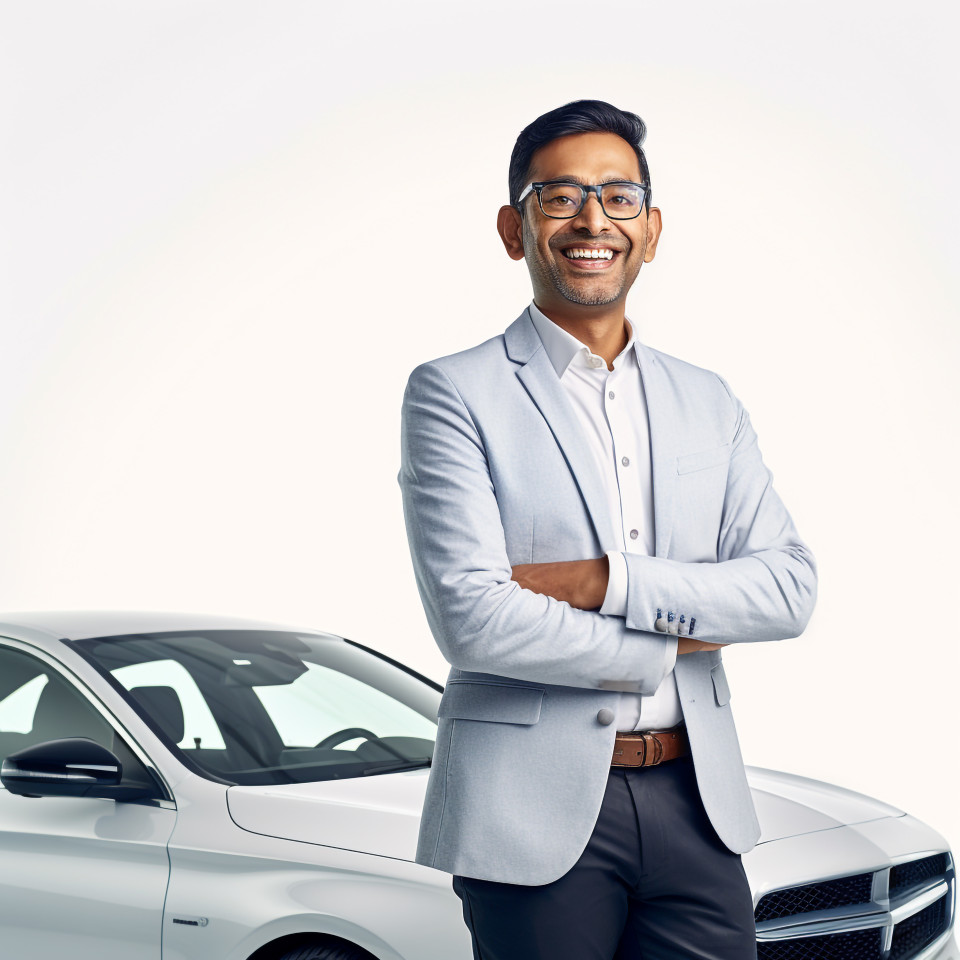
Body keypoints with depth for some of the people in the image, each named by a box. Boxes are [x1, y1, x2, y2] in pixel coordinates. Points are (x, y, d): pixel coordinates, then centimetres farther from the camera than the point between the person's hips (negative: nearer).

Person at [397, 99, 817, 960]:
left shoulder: (709, 404, 12)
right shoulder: (453, 395, -3)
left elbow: (790, 587, 1)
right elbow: (472, 619, -13)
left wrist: (604, 581, -12)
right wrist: (670, 645, -5)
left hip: (697, 801, 4)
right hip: (537, 813, -4)